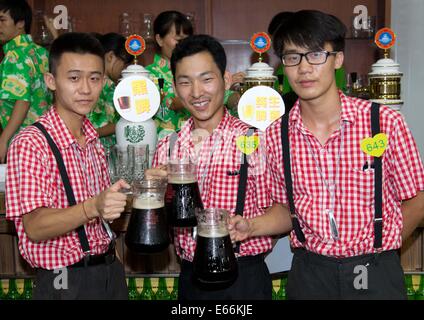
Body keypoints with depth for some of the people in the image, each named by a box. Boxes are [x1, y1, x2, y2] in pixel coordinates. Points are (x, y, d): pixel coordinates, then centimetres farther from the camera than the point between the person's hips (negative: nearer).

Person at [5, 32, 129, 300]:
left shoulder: (94, 140, 8)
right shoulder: (31, 144, -16)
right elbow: (34, 228, -22)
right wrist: (93, 207, -35)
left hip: (111, 273, 7)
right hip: (66, 284, -6)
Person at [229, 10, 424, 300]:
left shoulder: (386, 122, -12)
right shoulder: (276, 136, -3)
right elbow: (289, 209, 7)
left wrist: (380, 247, -3)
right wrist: (251, 226, -8)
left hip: (375, 275, -2)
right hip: (308, 274, 3)